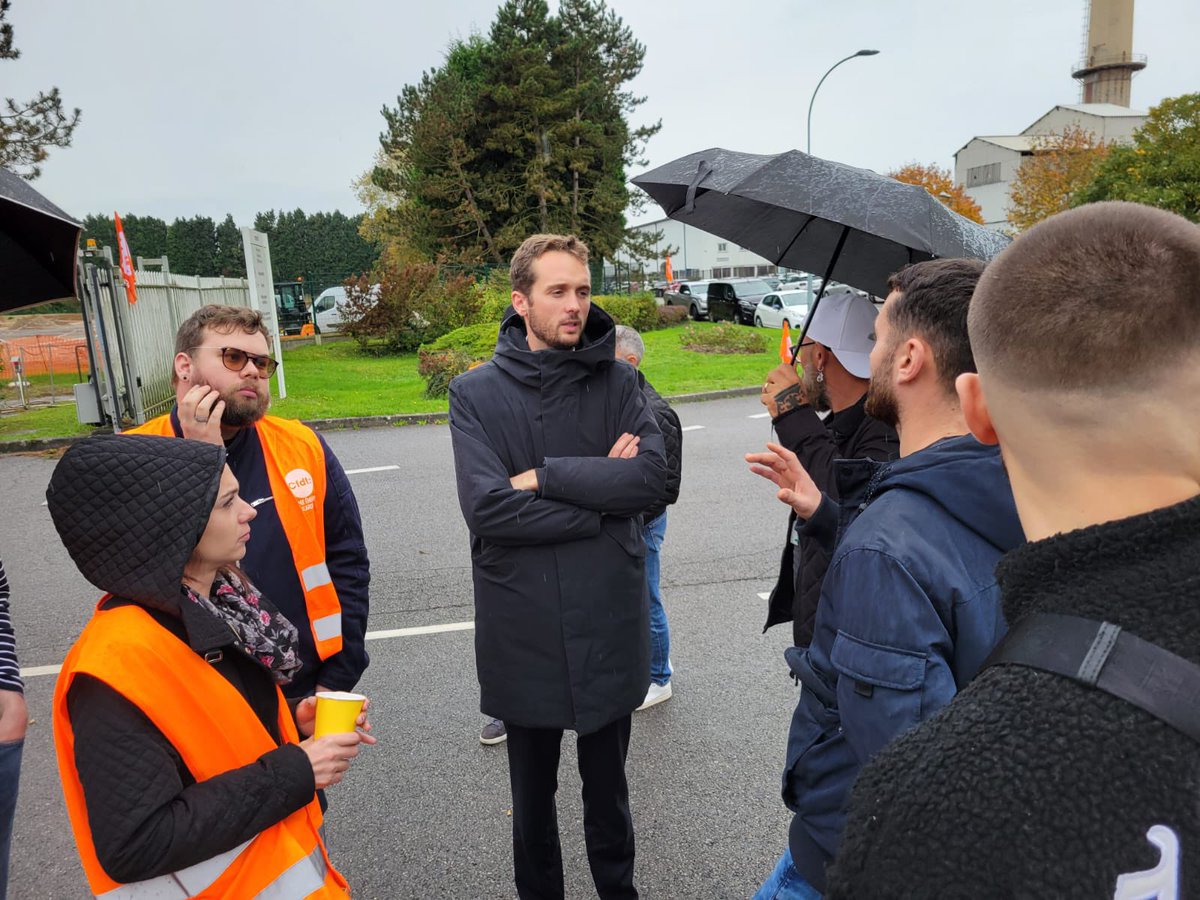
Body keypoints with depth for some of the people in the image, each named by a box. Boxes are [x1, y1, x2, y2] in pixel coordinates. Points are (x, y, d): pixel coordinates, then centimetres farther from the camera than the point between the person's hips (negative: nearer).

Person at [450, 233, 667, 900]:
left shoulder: (617, 382, -1)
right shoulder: (476, 393, -5)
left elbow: (652, 474, -16)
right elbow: (484, 507, -18)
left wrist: (544, 476, -18)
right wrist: (600, 495, -16)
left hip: (608, 625, 1)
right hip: (523, 629, -1)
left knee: (607, 787, 22)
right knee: (533, 795, 21)